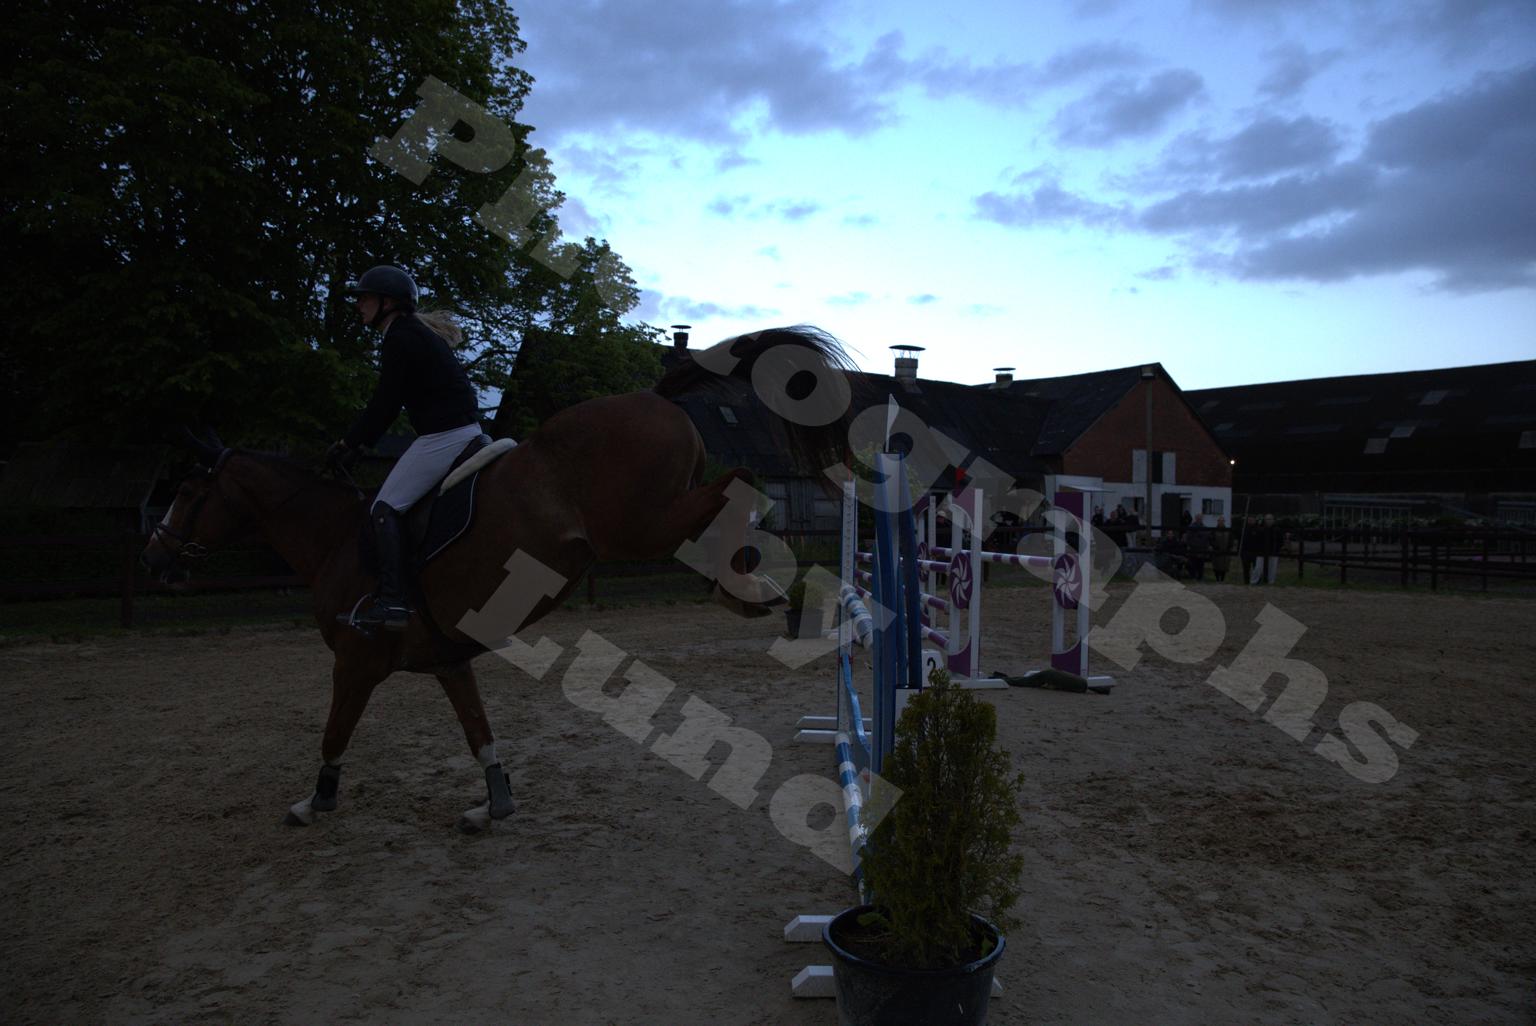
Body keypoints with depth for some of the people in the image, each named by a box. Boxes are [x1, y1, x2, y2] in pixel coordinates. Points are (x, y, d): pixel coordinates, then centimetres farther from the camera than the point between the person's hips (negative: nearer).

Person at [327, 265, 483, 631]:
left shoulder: (399, 338, -10)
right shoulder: (419, 333, 21)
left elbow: (385, 403, -12)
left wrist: (348, 442, -2)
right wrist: (358, 438, 23)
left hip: (442, 435, -11)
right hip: (465, 429, 11)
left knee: (386, 509, -9)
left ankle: (393, 602, -16)